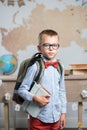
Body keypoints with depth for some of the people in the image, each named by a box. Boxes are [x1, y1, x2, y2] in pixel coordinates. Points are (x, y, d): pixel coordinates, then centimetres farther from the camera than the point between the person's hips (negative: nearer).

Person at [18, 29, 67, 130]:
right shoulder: (35, 67, -14)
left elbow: (62, 91, 11)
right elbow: (21, 90, -11)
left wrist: (63, 112, 13)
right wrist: (35, 98, -25)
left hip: (55, 117, 5)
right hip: (39, 118, -4)